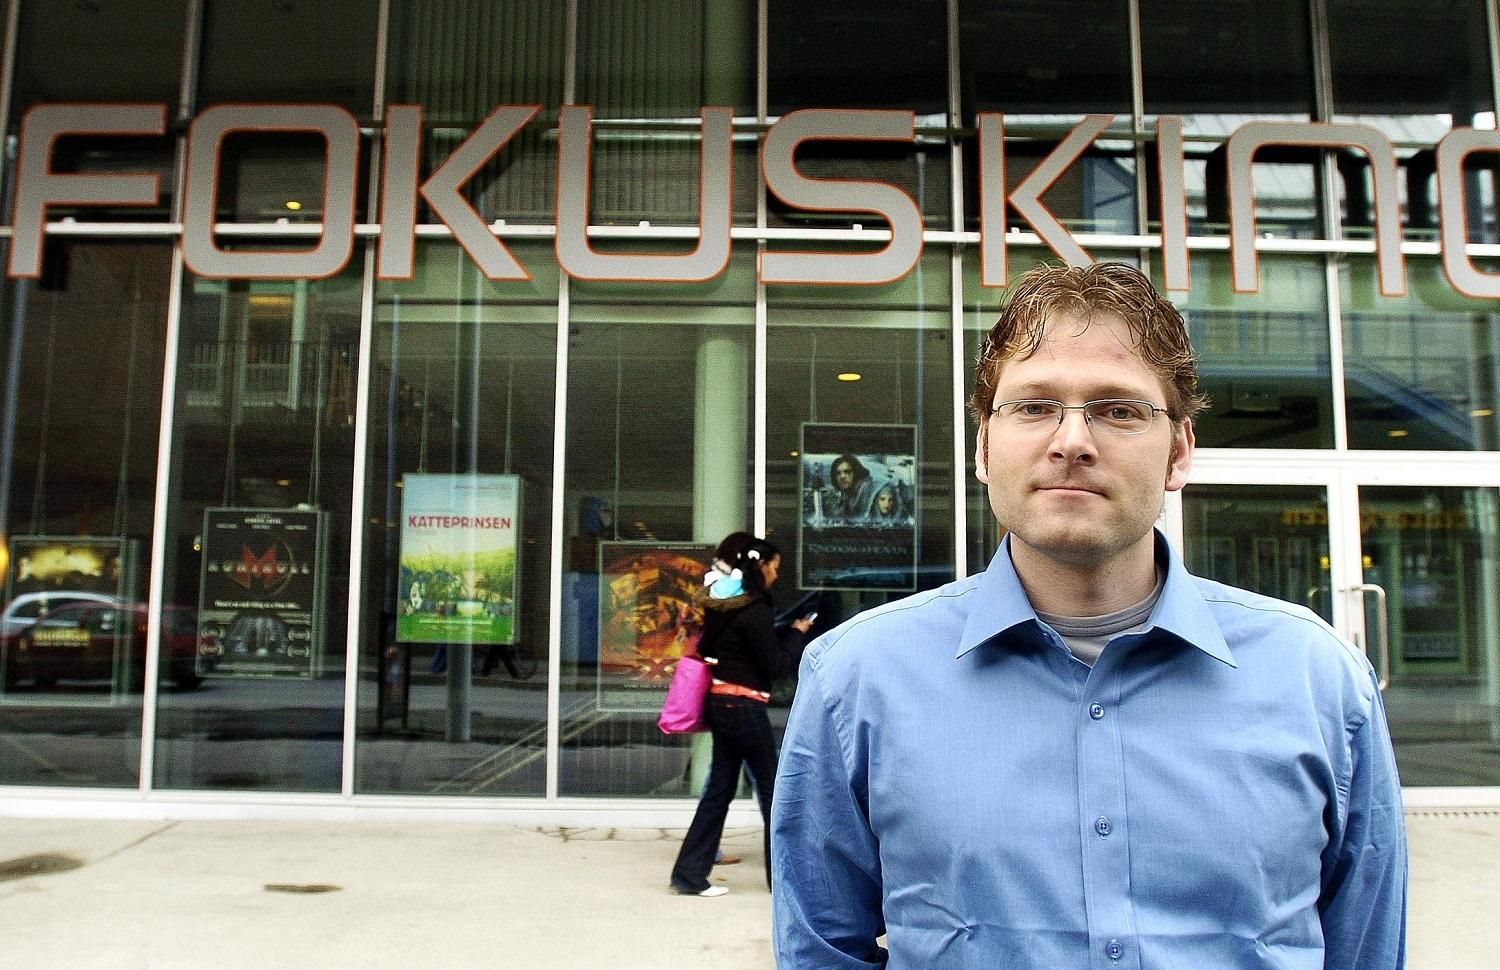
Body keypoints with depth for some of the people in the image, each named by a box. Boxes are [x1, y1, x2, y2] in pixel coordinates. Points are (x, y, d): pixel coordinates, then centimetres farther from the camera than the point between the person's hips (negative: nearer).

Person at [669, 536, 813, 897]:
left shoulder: (722, 606, 9)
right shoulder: (756, 611, -16)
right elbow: (775, 665, -14)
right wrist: (796, 633, -1)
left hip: (720, 702, 8)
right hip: (743, 706, -8)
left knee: (720, 787, 11)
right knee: (771, 787, 4)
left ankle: (689, 873, 12)